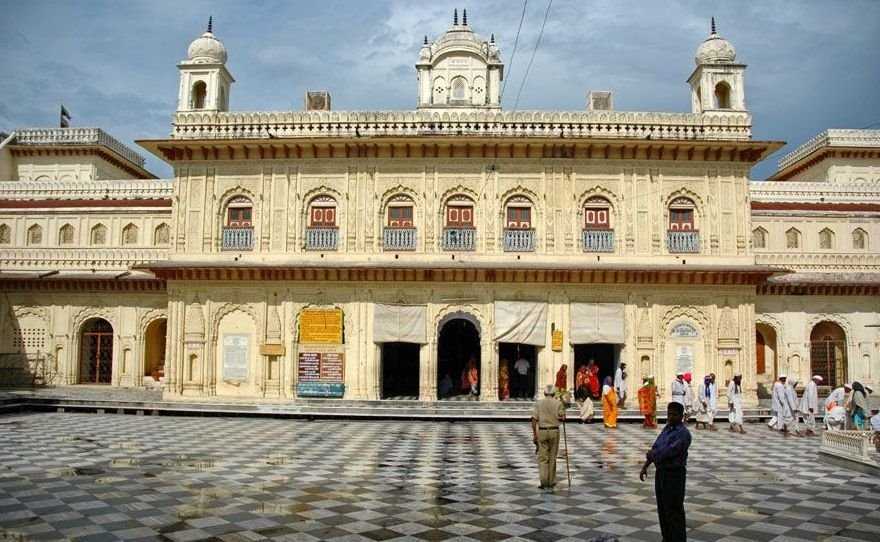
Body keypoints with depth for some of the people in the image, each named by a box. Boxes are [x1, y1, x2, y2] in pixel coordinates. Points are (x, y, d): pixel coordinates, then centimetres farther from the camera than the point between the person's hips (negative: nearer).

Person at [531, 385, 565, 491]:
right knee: (552, 458, 11)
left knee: (542, 458, 4)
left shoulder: (538, 403, 2)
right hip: (554, 431, 0)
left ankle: (544, 483, -7)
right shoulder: (558, 403, -1)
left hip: (541, 432, 0)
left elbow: (534, 419, -4)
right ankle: (551, 482, 17)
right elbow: (562, 418, -7)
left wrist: (534, 434, -1)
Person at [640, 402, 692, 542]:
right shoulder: (667, 428, 11)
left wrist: (651, 455, -6)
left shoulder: (683, 434, -17)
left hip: (674, 475, -8)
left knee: (674, 511, -1)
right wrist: (645, 466, 8)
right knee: (662, 509, 17)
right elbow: (655, 447, 14)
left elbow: (668, 452, -24)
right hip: (661, 472, 9)